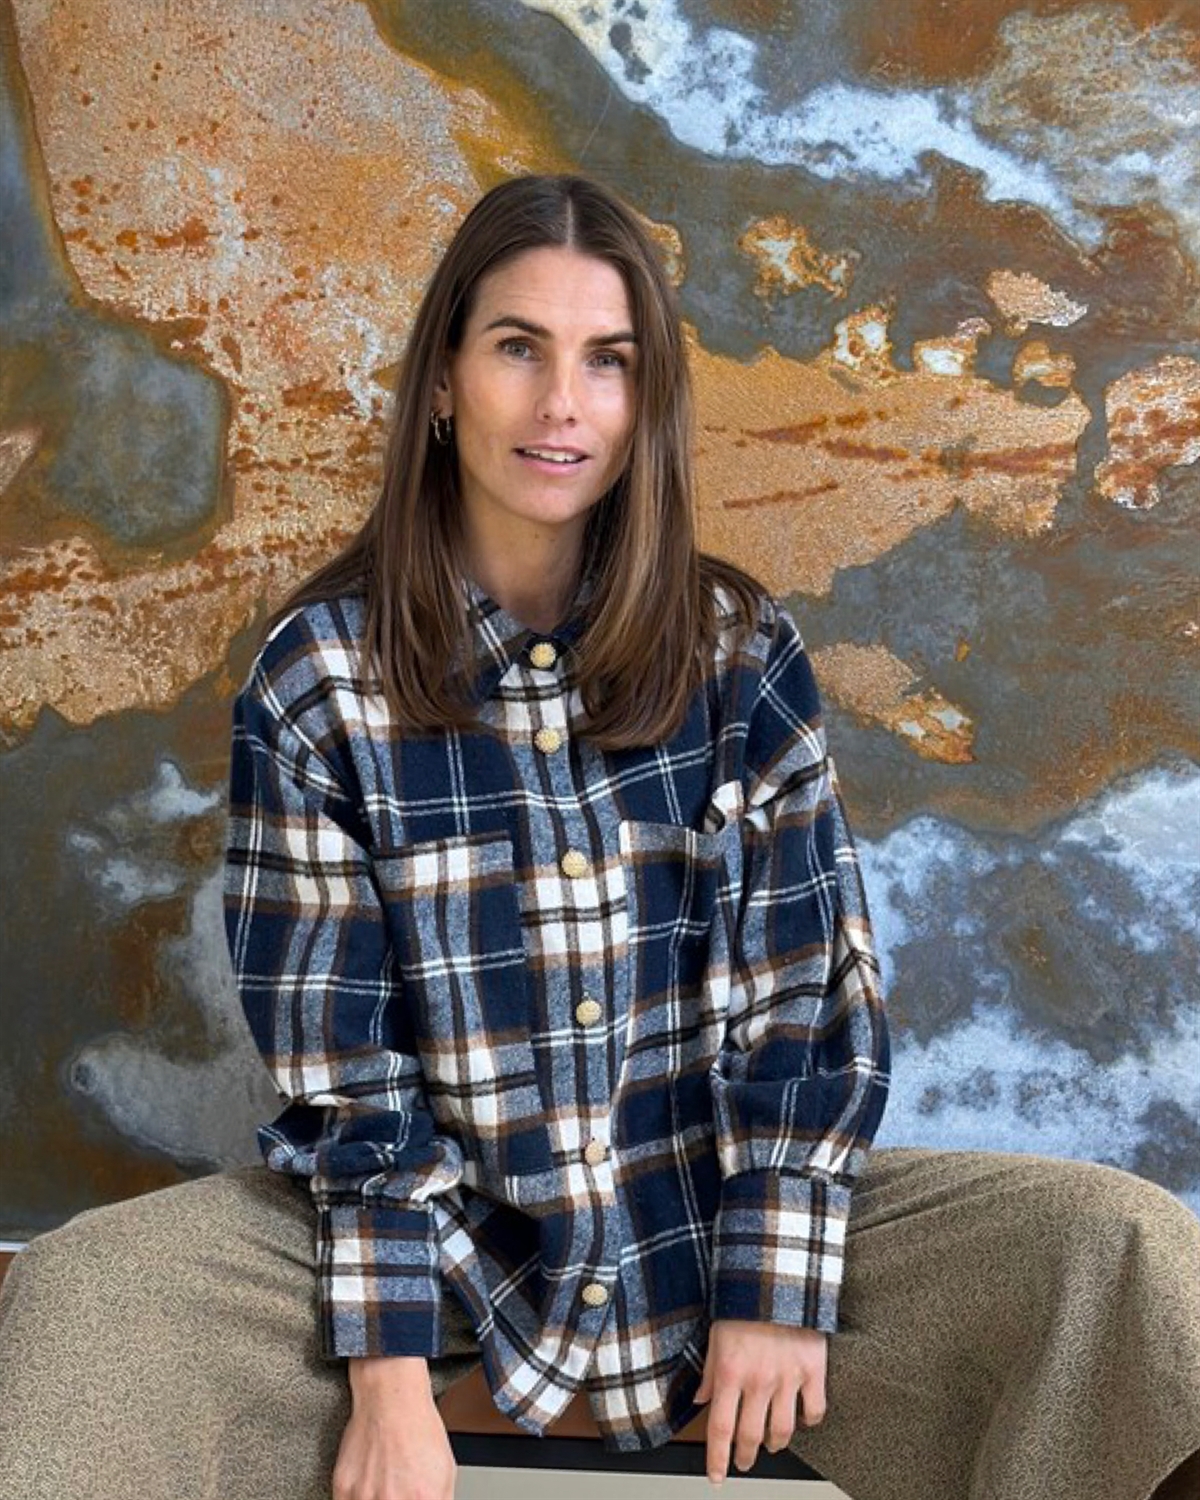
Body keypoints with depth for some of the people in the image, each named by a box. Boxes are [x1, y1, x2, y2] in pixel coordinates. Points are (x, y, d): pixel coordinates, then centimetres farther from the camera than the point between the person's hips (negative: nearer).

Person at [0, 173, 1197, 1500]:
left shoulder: (740, 651, -2)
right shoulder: (318, 674, -6)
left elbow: (807, 990, -3)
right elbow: (339, 1055, -8)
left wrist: (777, 1283, -9)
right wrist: (390, 1374, -13)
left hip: (715, 1208, 2)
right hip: (427, 1226, -1)